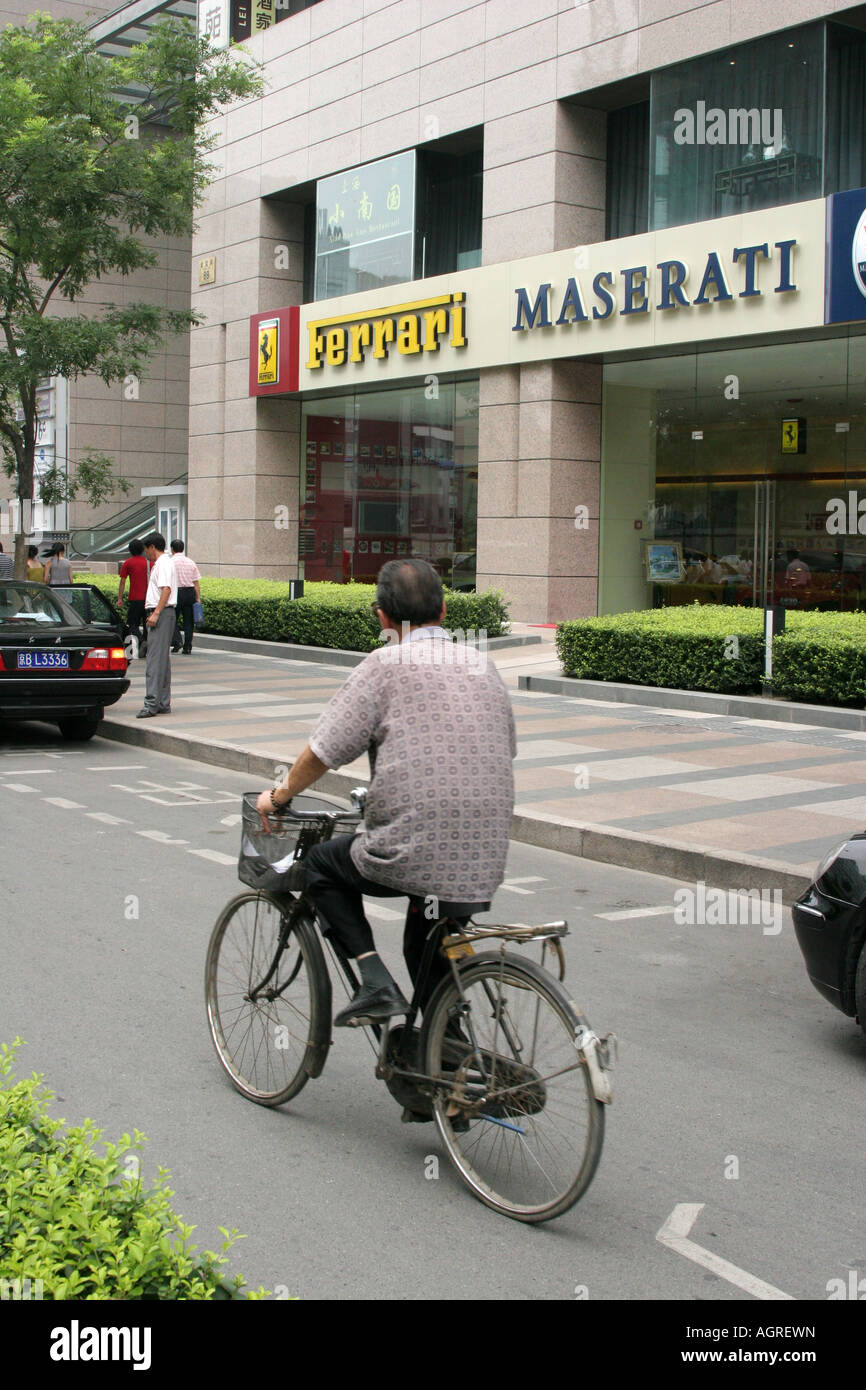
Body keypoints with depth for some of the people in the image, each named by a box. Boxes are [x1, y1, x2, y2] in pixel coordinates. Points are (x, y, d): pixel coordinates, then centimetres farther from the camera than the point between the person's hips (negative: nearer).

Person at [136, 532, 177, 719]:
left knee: (155, 659, -14)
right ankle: (163, 703, 13)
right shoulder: (160, 563, 22)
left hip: (161, 614, -11)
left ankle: (151, 703, -18)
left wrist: (156, 613, -26)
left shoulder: (163, 564, -11)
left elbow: (166, 589, -22)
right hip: (158, 613, 11)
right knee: (162, 659, 11)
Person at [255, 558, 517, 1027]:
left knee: (322, 864, 22)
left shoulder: (385, 664, -6)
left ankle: (376, 981, 6)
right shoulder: (483, 667, 12)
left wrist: (280, 795, 13)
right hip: (485, 862, 6)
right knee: (424, 950, 29)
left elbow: (324, 750, -6)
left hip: (408, 855, -6)